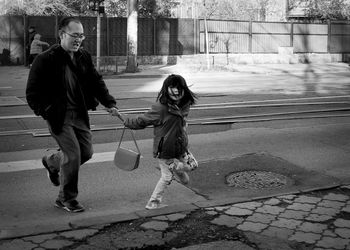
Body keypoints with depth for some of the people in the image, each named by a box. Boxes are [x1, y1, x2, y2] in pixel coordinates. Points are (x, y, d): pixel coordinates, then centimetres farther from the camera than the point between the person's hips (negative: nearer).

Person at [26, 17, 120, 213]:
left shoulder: (84, 57, 5)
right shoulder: (46, 59, -13)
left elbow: (96, 82, 11)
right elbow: (32, 92, -9)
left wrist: (110, 104, -1)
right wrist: (46, 111, -18)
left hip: (80, 115, 7)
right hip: (59, 117, -6)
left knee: (86, 152, 11)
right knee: (73, 155, -9)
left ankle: (52, 162, 41)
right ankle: (67, 199, 12)